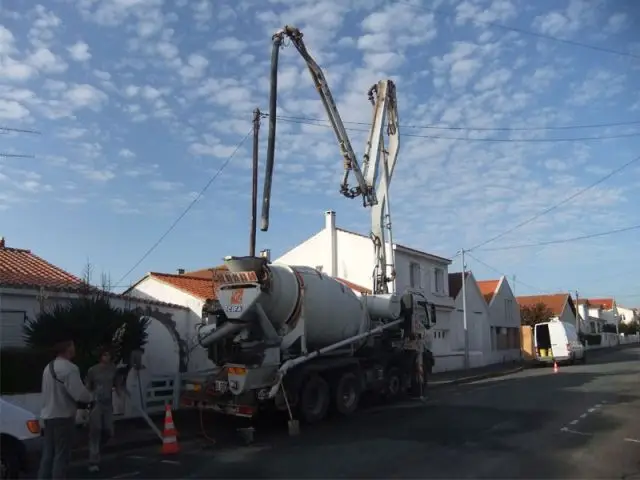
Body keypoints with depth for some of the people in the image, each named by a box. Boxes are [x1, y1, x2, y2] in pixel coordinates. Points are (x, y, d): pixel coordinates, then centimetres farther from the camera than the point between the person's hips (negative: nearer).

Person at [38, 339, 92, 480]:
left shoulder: (48, 367, 12)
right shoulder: (69, 368, -18)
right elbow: (80, 393, -25)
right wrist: (90, 398, -4)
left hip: (48, 415, 9)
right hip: (63, 416, -9)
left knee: (48, 453, 14)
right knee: (61, 455, -1)